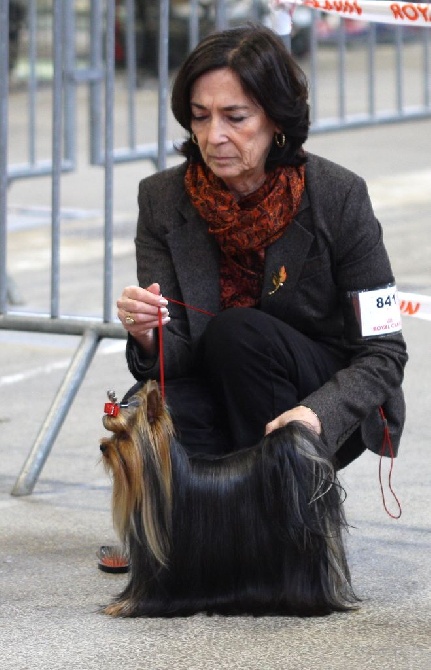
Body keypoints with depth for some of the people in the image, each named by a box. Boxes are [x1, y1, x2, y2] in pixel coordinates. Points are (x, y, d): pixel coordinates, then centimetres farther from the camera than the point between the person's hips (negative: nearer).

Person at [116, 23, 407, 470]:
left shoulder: (339, 198, -16)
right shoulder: (162, 199, -7)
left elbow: (383, 353, -14)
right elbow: (175, 355, -10)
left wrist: (317, 415, -34)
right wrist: (147, 337, -35)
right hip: (227, 397, 3)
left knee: (236, 331, -30)